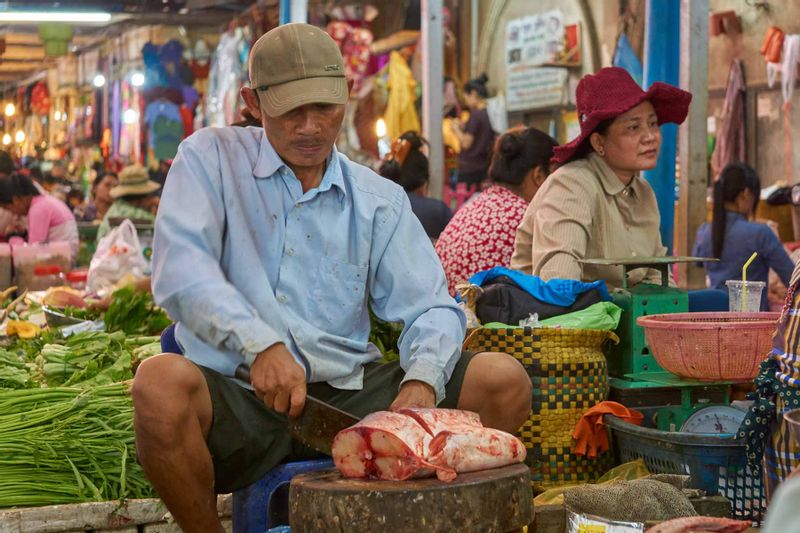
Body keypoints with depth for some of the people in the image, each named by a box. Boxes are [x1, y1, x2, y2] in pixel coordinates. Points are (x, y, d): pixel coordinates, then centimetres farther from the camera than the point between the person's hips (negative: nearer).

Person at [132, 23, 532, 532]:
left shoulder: (380, 199, 14)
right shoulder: (210, 158, 5)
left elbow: (432, 308, 6)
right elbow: (180, 269, -11)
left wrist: (422, 381, -17)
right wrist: (260, 345, -27)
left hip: (349, 394, 3)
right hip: (240, 395, -3)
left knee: (504, 379, -13)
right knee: (162, 382, -36)